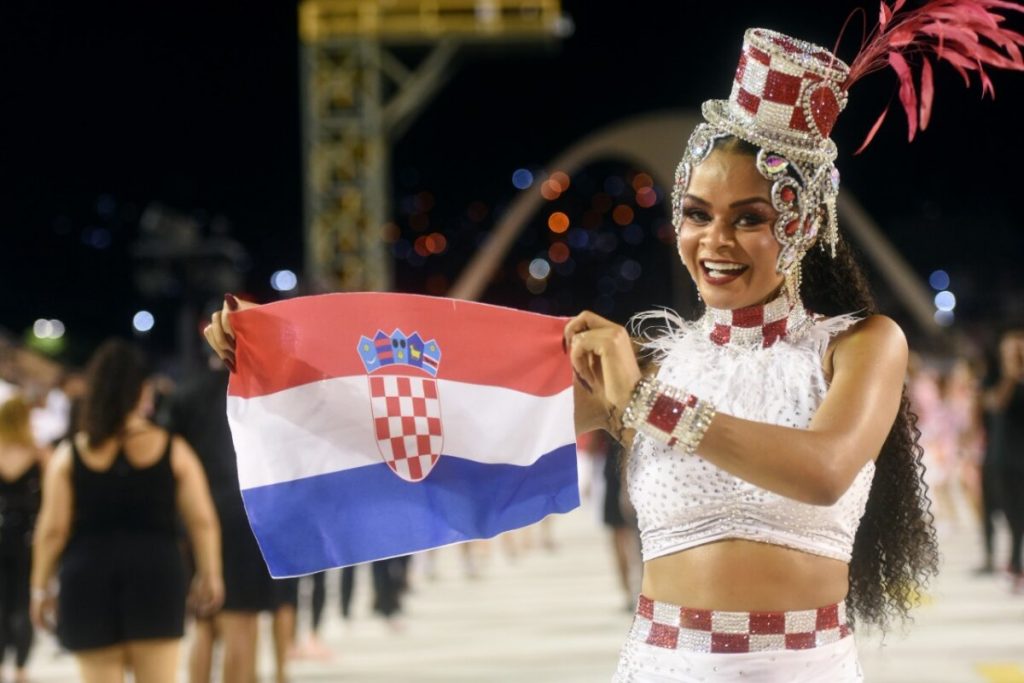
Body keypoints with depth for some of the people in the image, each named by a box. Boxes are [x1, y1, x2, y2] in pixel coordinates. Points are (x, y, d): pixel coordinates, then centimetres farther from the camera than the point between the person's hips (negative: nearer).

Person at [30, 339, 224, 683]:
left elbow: (52, 529, -2)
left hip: (88, 577, 0)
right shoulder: (173, 451, 2)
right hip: (156, 571, 0)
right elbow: (203, 520, 0)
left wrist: (40, 587, 7)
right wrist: (209, 576, 11)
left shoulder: (69, 455, 1)